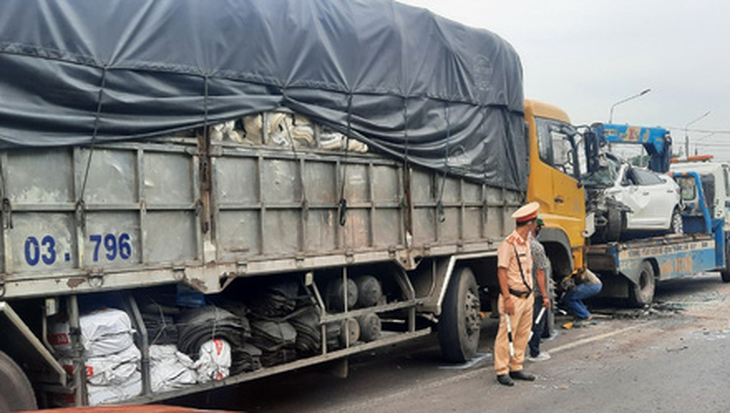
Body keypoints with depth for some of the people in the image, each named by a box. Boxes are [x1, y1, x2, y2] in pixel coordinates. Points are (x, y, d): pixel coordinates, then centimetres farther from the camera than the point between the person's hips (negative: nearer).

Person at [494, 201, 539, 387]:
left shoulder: (526, 242, 13)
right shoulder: (508, 244, -15)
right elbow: (502, 271, -16)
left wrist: (531, 292, 19)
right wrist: (507, 298, -20)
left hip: (527, 296, 9)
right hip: (513, 298, -9)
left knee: (523, 334, 12)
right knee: (506, 335, -3)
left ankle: (516, 368, 22)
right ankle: (502, 371, 5)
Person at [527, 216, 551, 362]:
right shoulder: (537, 247, -19)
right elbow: (539, 273, -19)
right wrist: (545, 296, -15)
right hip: (536, 292, -7)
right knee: (538, 322, 4)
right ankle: (534, 353, 11)